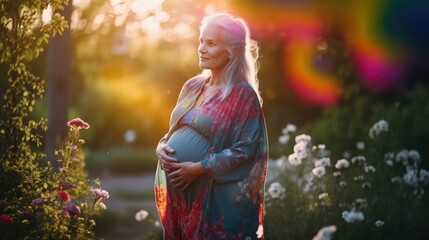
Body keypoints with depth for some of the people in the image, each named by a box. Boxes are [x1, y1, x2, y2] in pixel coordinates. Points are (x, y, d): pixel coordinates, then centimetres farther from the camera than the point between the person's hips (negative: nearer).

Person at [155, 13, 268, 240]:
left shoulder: (242, 94, -11)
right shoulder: (192, 86, 10)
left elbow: (246, 149, -16)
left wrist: (199, 167, -20)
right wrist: (162, 147, -3)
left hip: (213, 199, -7)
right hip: (176, 191, 7)